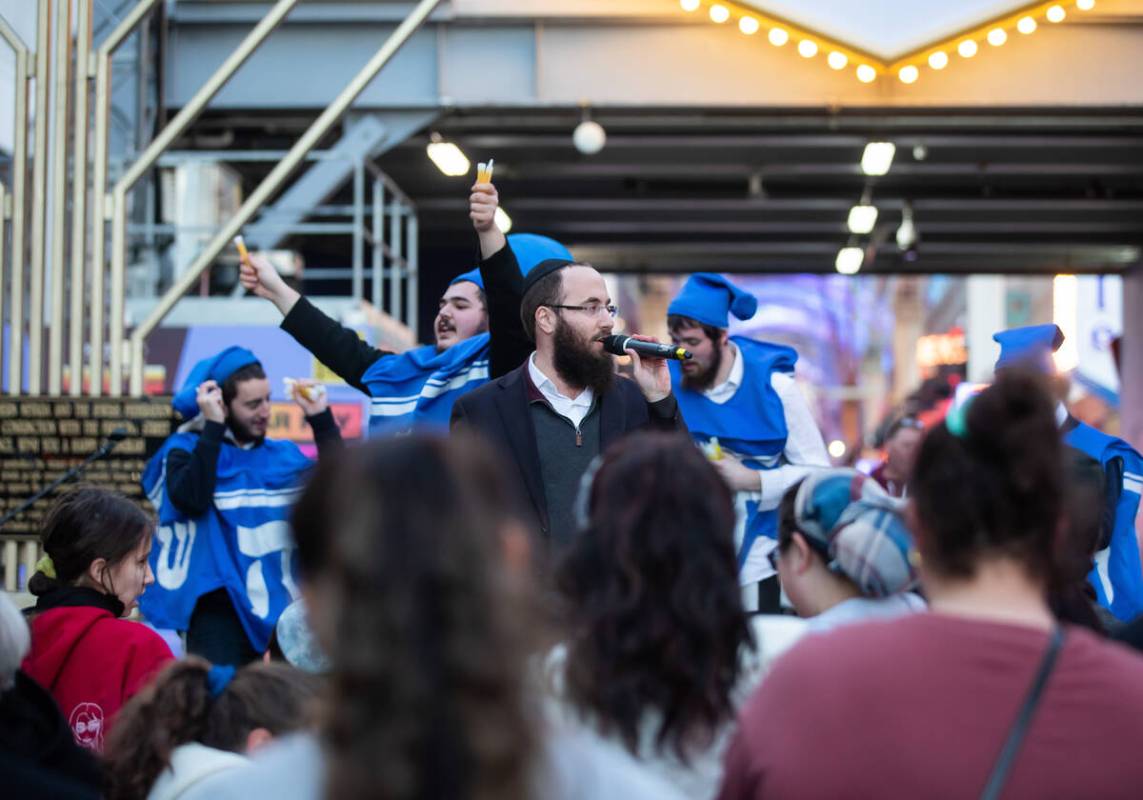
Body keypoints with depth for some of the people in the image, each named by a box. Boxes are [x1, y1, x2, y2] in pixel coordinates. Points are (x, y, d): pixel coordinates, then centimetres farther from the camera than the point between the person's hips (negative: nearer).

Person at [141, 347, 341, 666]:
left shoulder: (284, 455, 12)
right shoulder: (187, 450, -2)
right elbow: (191, 499, -22)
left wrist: (321, 419, -1)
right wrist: (212, 427, -19)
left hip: (277, 611, 5)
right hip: (219, 612, -5)